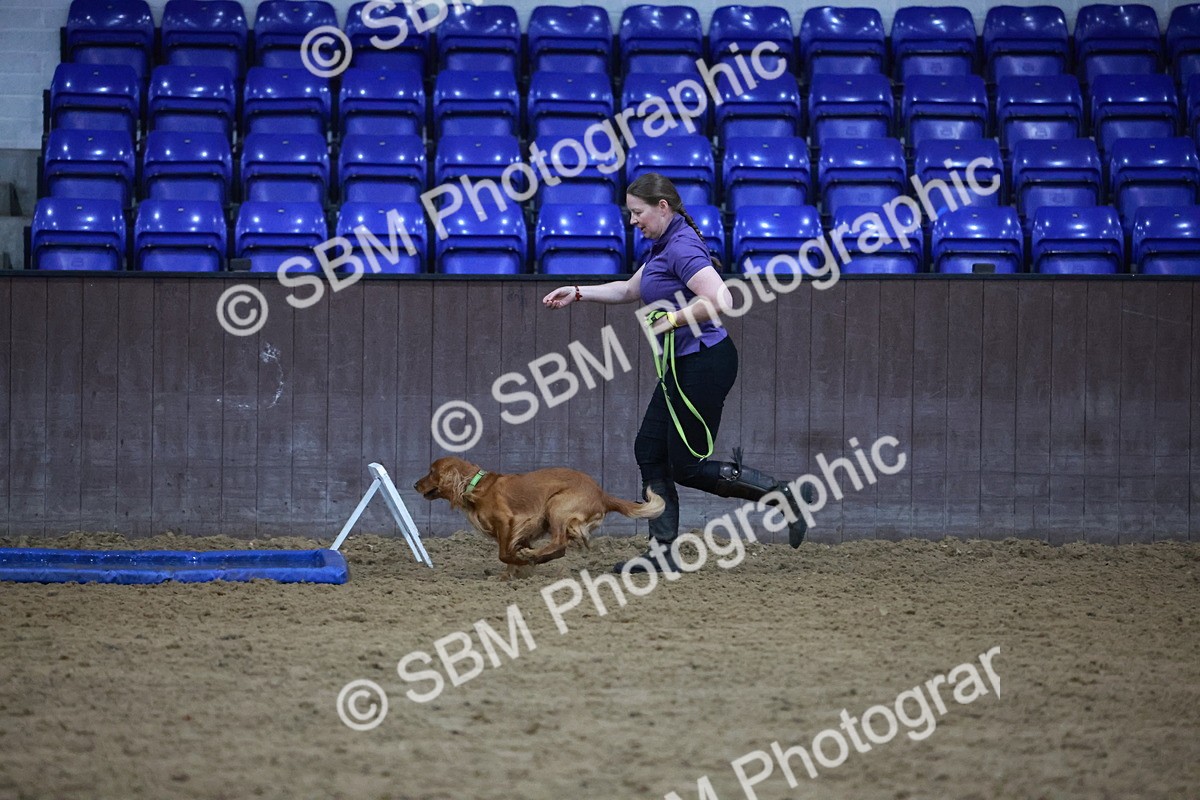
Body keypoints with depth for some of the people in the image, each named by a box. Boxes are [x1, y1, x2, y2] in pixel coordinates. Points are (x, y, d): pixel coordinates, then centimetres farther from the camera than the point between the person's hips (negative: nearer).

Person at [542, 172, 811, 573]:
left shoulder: (682, 247, -18)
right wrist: (577, 293, 26)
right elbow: (630, 289, 30)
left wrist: (672, 320, -22)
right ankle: (661, 552, 10)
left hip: (705, 360, -11)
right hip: (683, 365, 11)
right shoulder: (663, 246, 14)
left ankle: (779, 494, 2)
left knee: (687, 467, -5)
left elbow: (720, 300, -30)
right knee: (649, 450, 8)